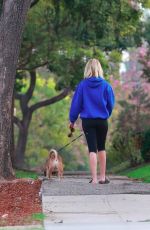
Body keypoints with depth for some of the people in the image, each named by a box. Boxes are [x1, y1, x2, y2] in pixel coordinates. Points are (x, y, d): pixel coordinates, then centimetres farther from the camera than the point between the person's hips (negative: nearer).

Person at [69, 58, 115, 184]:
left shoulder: (82, 85, -6)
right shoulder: (106, 85, -6)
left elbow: (76, 103, -3)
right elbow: (111, 104, 0)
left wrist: (72, 120, 8)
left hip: (87, 121, -1)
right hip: (102, 121, 1)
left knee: (92, 149, 1)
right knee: (101, 148, 17)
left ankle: (94, 179, -7)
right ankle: (102, 177, 21)